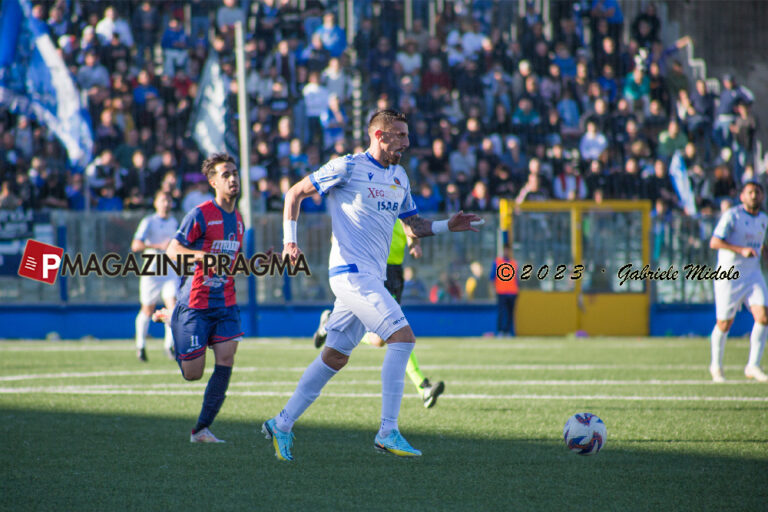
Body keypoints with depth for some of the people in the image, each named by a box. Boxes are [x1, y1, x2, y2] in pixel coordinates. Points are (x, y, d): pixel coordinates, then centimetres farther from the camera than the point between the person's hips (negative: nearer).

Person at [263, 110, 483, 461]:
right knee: (403, 336, -18)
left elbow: (414, 226, 25)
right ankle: (388, 432, -19)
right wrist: (289, 241, -10)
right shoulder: (349, 168, -7)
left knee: (335, 357, 11)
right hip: (351, 271, -9)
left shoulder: (399, 178, 16)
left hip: (370, 277, 9)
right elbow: (295, 193, -1)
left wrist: (449, 225, 8)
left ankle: (282, 425, 20)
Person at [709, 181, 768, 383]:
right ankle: (716, 365, 24)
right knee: (724, 324, 2)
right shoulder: (732, 215, -11)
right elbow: (715, 242, -20)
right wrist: (741, 250, -27)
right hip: (729, 276, -5)